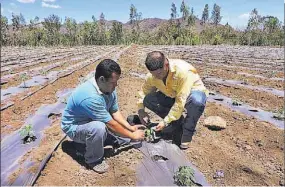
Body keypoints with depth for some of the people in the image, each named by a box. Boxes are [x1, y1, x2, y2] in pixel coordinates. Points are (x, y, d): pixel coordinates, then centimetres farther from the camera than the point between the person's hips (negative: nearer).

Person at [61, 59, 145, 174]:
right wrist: (133, 135, -21)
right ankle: (93, 160, -12)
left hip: (95, 121, 8)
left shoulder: (109, 88, -13)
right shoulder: (90, 96, -38)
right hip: (74, 126, -7)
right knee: (99, 127, -40)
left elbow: (115, 112, -3)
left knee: (125, 139, 2)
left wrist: (130, 128, -14)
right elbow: (111, 125, -32)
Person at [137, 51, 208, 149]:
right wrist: (141, 110, -15)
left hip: (192, 93, -5)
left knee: (196, 99, -41)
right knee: (148, 100, -18)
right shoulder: (152, 76, -17)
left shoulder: (183, 71, -35)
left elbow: (181, 101, -35)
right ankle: (178, 124, -7)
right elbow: (144, 91, -1)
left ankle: (186, 138, -22)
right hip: (172, 96, 5)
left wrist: (166, 121, -32)